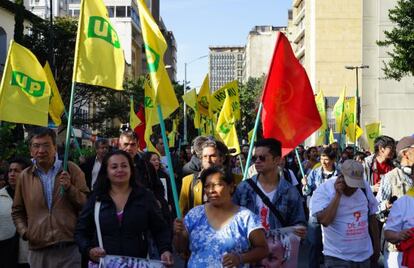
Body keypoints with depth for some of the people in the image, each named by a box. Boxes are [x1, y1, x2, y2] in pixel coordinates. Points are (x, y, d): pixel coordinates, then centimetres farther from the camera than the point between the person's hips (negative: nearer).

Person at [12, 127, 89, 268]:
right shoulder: (24, 176, 10)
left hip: (70, 247, -2)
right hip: (38, 251, 2)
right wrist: (24, 231, 4)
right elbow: (17, 211, 20)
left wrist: (69, 188, -12)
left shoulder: (71, 169, 4)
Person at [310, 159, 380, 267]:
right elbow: (325, 221, -26)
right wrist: (338, 194, -25)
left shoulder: (364, 186, 1)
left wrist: (376, 247, 15)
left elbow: (372, 217, 11)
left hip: (365, 256, 5)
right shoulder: (323, 190, -13)